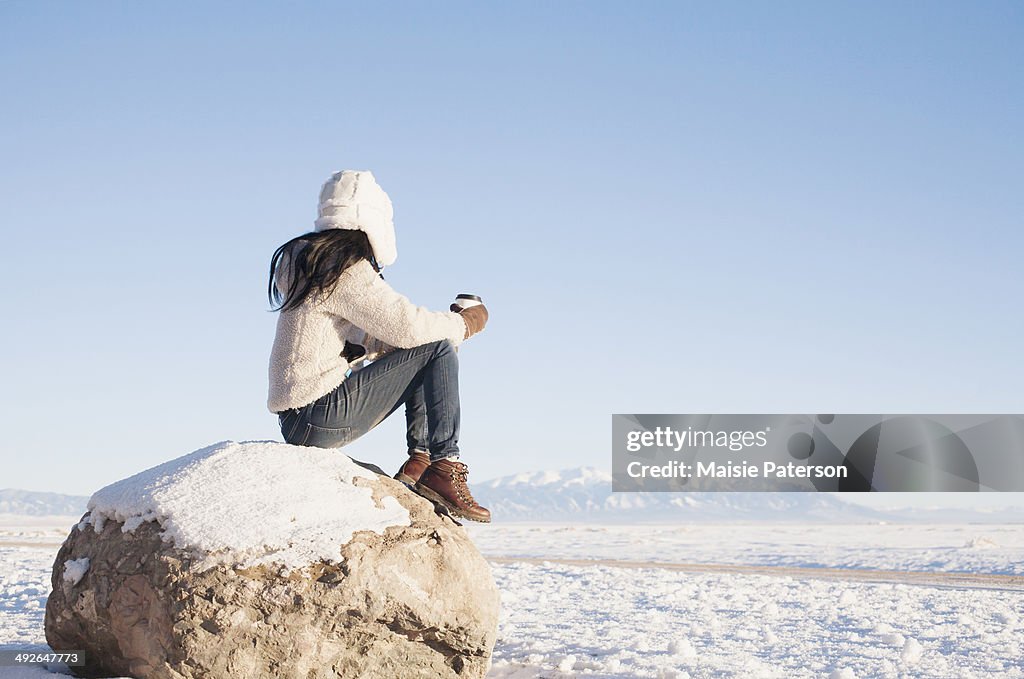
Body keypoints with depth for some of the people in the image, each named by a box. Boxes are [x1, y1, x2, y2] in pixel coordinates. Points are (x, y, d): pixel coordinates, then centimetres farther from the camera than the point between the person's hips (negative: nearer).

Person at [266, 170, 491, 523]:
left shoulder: (310, 262, 17)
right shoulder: (346, 269, -13)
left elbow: (357, 343, 18)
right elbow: (406, 326, -19)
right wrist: (466, 322, 1)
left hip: (298, 419, 10)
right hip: (320, 418, -10)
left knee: (419, 358, 19)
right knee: (438, 349, -6)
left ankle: (420, 459, 6)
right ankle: (443, 466, -11)